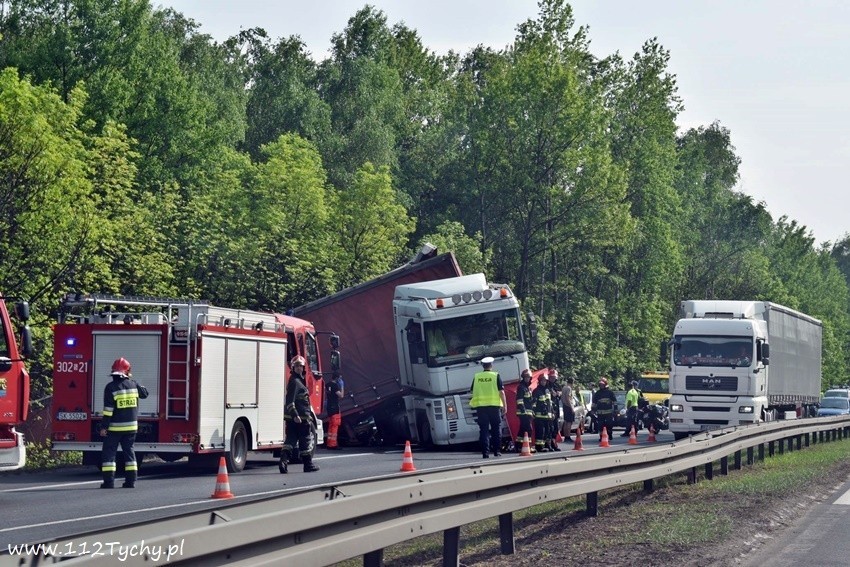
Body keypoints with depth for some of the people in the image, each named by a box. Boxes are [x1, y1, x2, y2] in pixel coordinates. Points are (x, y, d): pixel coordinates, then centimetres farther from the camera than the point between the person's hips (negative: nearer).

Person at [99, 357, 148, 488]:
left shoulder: (111, 387, -11)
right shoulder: (132, 384, 1)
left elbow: (108, 409, -15)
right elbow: (144, 393, 20)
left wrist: (104, 427, -11)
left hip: (114, 427, -4)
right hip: (131, 426, 4)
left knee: (109, 452, 2)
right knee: (129, 451, 13)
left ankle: (109, 481, -5)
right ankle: (131, 480, 9)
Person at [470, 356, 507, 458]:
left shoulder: (476, 377, 6)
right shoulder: (495, 376, -2)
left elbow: (473, 391, 11)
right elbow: (501, 391, -4)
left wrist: (473, 403, 24)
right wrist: (504, 404, 1)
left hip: (480, 405, 2)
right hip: (494, 405, -2)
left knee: (483, 429, 3)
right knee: (496, 428, 9)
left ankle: (485, 451, -2)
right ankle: (496, 450, 8)